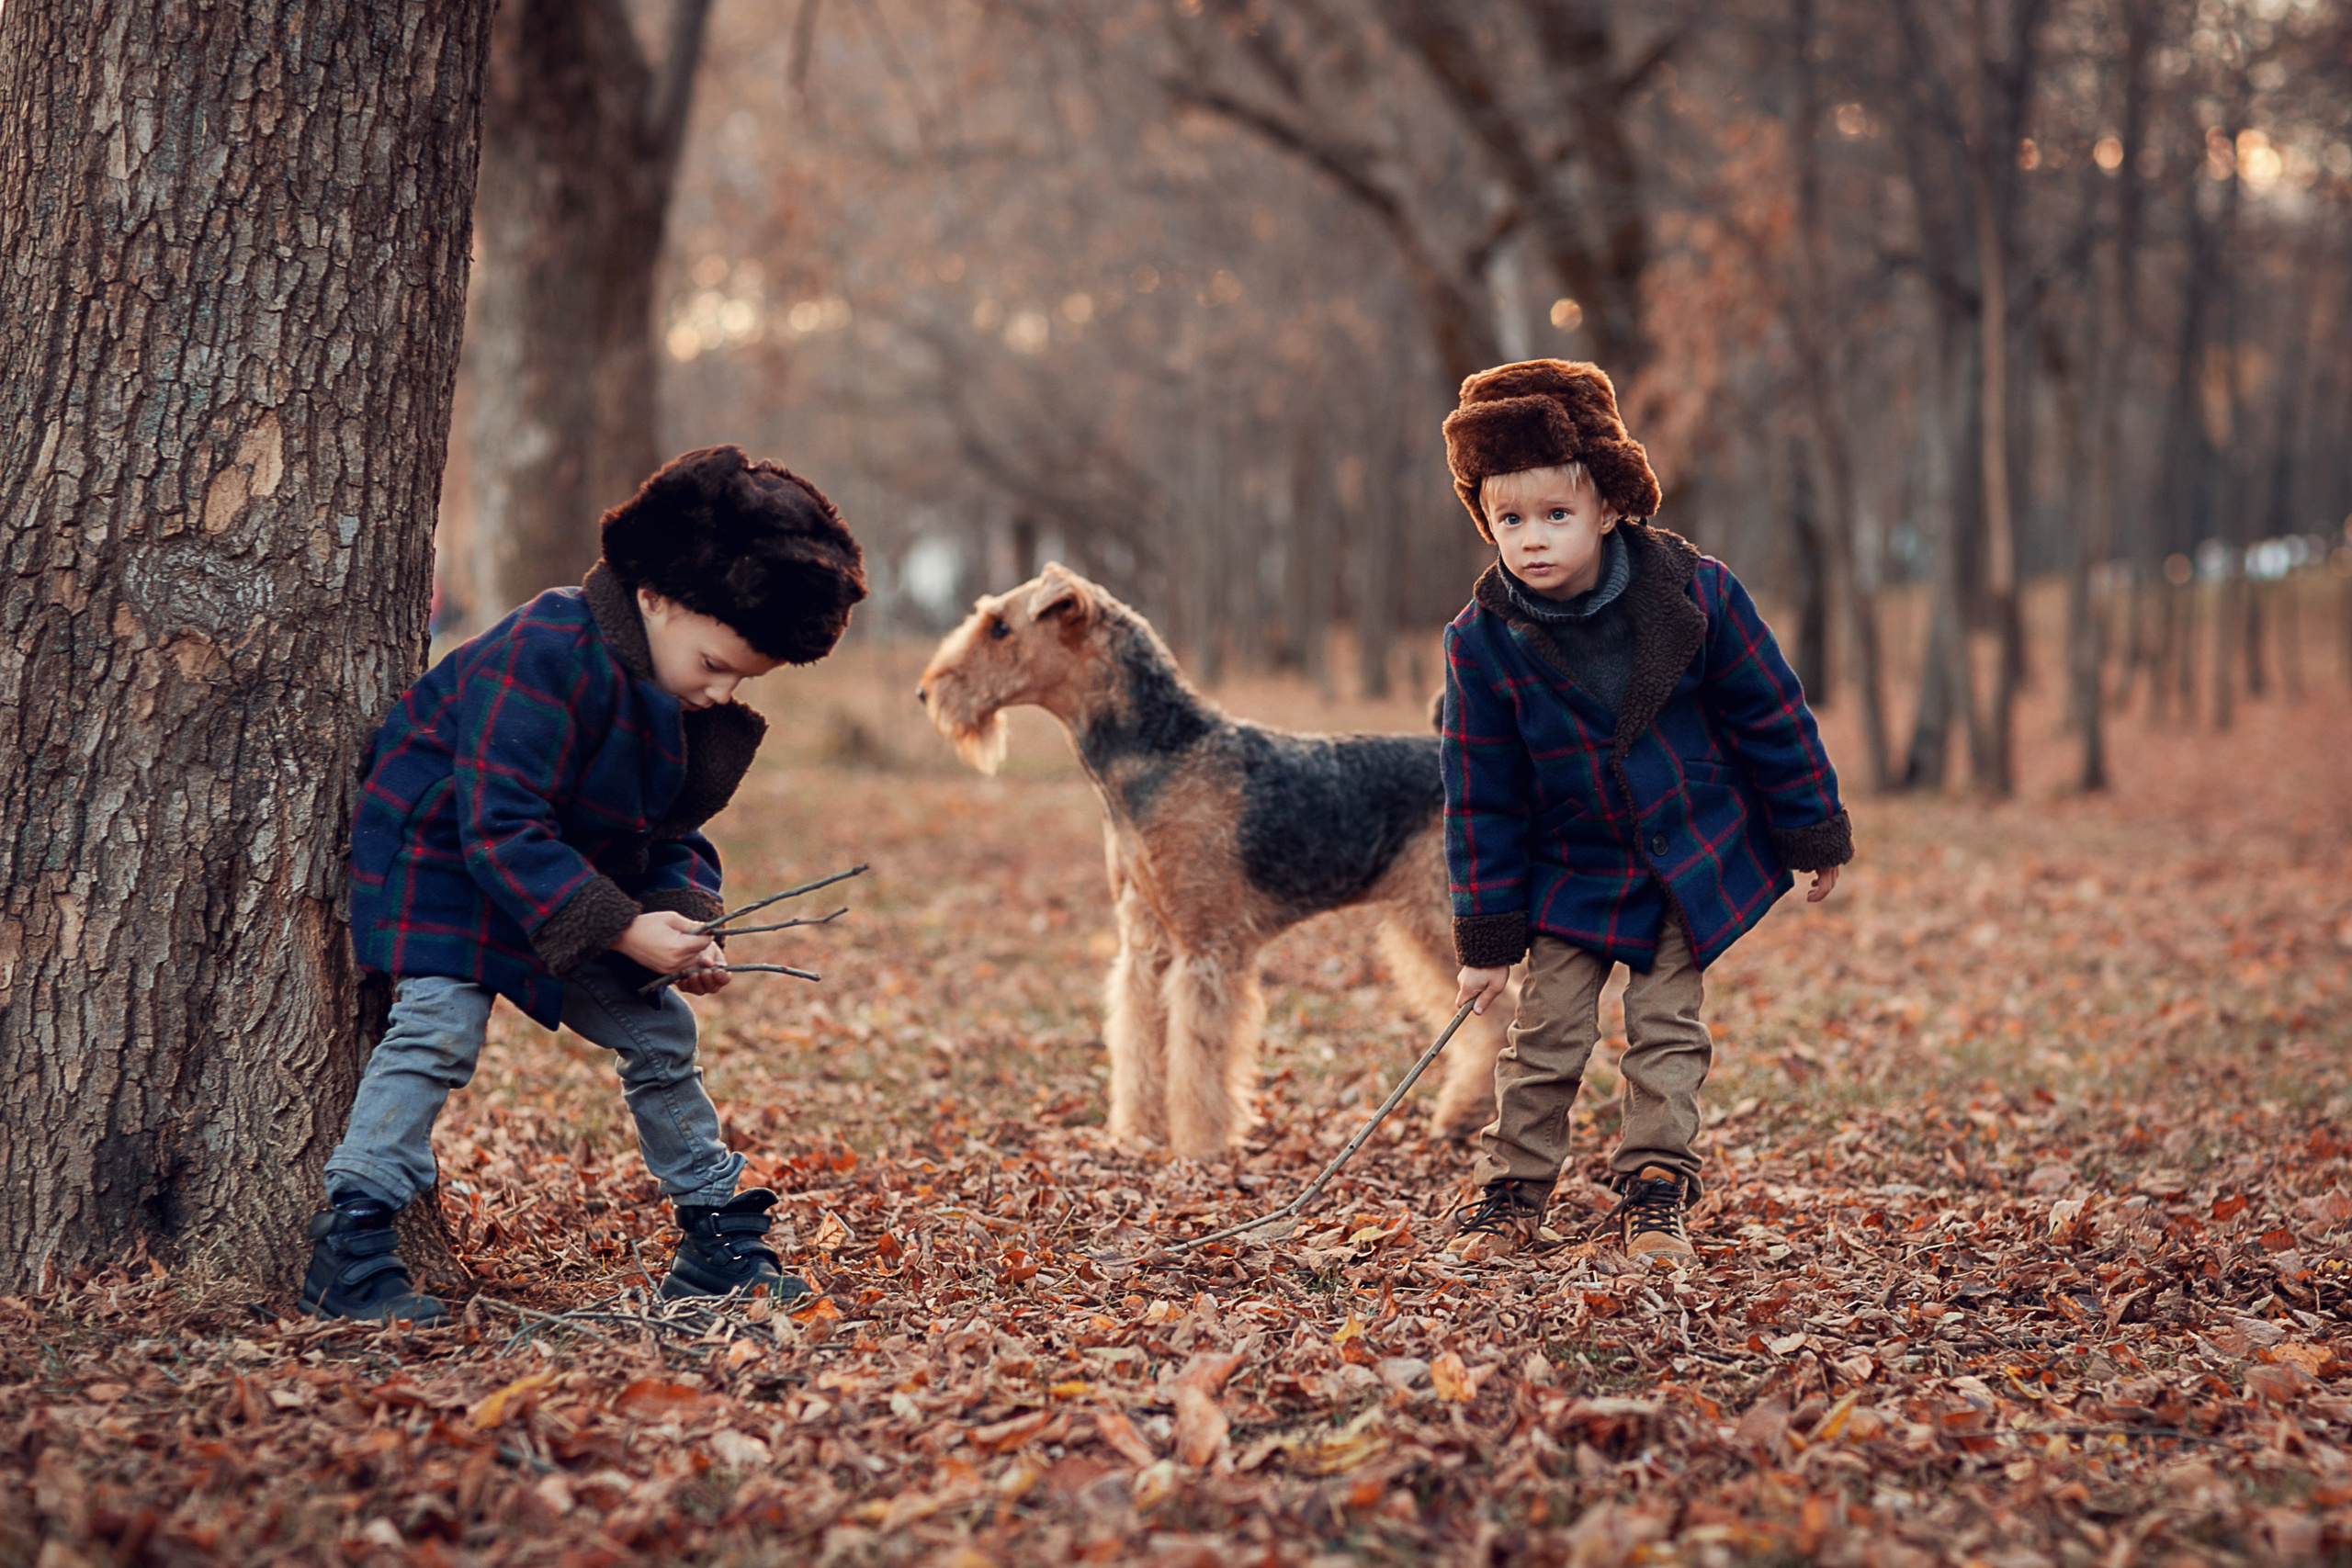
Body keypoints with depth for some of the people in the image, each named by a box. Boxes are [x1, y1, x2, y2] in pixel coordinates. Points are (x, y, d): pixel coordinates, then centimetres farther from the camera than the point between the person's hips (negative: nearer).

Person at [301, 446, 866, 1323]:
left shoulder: (692, 705, -2)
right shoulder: (549, 654, -30)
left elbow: (673, 834, 7)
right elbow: (501, 829, -33)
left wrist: (687, 921, -15)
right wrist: (626, 929, -33)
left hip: (576, 881, 8)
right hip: (439, 859, -8)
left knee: (659, 1031, 8)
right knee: (440, 1026, -24)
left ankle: (719, 1241, 19)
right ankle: (349, 1250, -21)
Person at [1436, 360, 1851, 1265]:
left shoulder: (1694, 595, -16)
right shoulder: (1484, 640, -15)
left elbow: (1772, 719, -4)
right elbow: (1481, 799, -7)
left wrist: (1815, 839, 3)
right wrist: (1487, 941, -5)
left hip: (1698, 858, 0)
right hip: (1571, 874, 0)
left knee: (1666, 1026, 1)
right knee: (1545, 1035, -1)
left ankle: (1655, 1194, 13)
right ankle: (1511, 1195, 14)